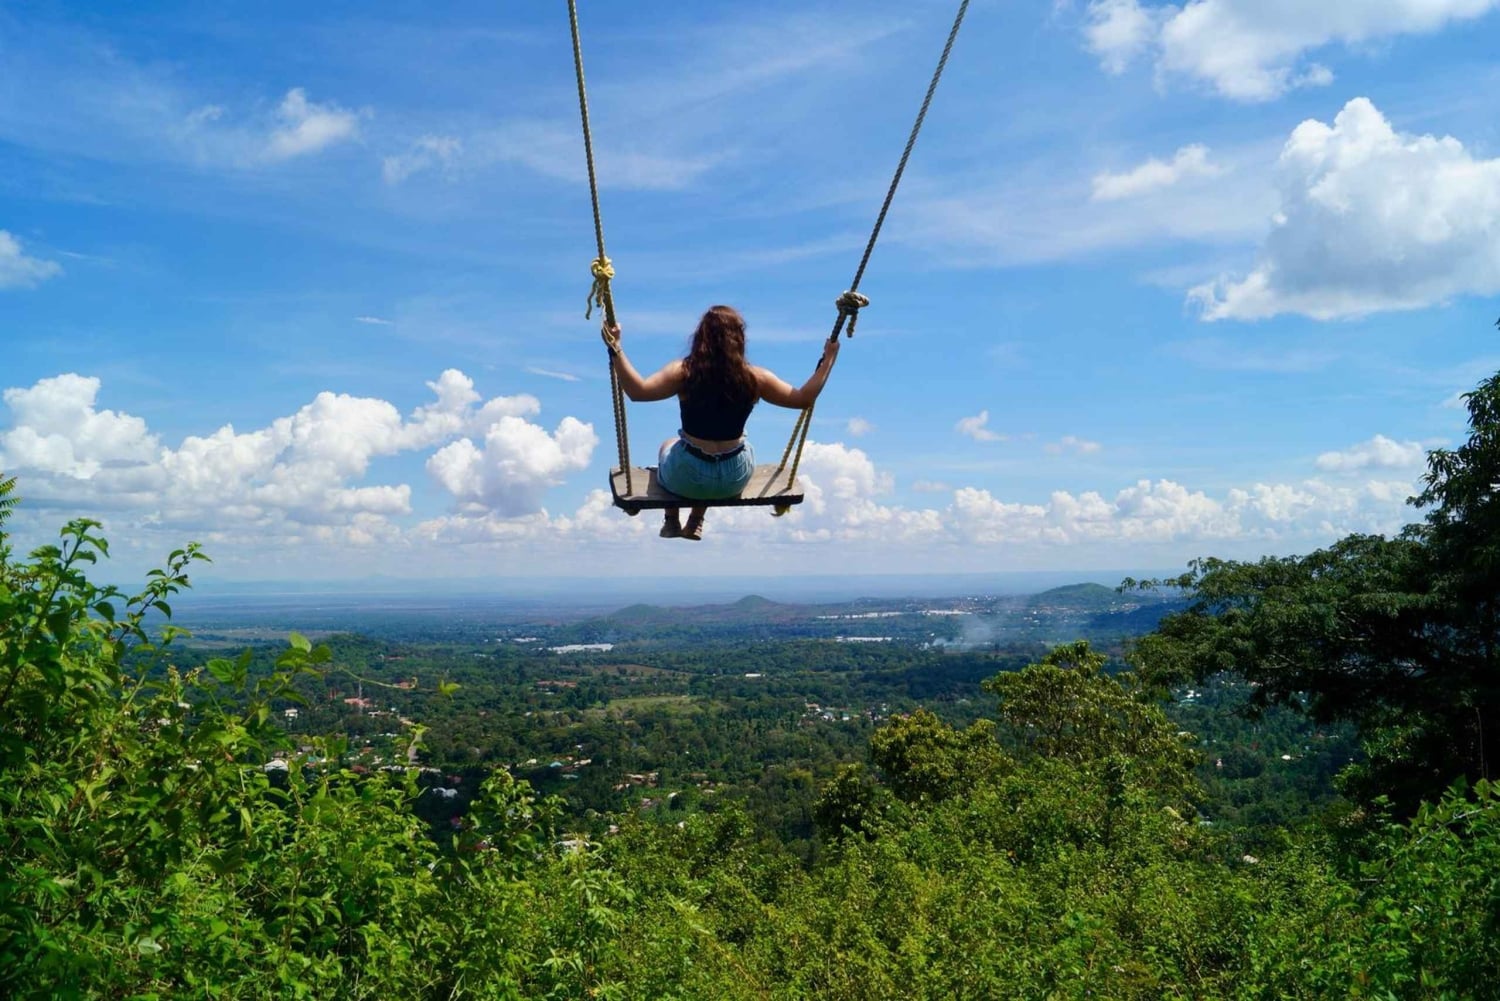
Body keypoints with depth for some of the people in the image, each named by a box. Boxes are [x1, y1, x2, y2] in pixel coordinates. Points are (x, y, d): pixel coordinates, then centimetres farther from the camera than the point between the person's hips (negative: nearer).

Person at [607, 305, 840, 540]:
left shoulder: (684, 371, -19)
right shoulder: (755, 378, -14)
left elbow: (638, 391, -30)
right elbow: (803, 399, -7)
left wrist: (616, 348, -25)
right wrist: (828, 359, 1)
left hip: (686, 478, -1)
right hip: (735, 480, 2)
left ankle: (671, 522, 43)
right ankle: (696, 523, 46)